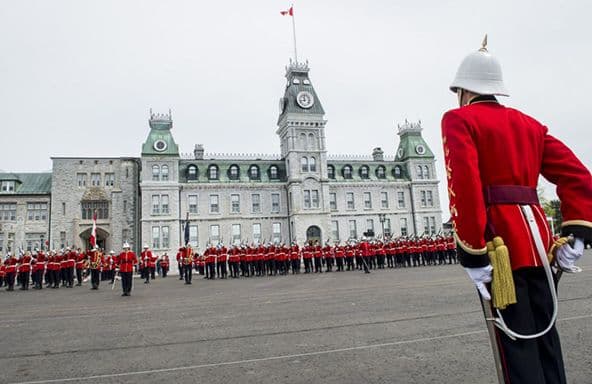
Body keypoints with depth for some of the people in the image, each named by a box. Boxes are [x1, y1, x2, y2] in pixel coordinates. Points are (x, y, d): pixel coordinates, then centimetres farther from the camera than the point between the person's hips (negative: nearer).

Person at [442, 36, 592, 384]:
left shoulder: (459, 120, -3)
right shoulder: (529, 123, 18)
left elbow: (464, 186, -17)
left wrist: (473, 254, -17)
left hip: (499, 239, -7)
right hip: (536, 233, 7)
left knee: (515, 342, 0)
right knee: (544, 333, 16)